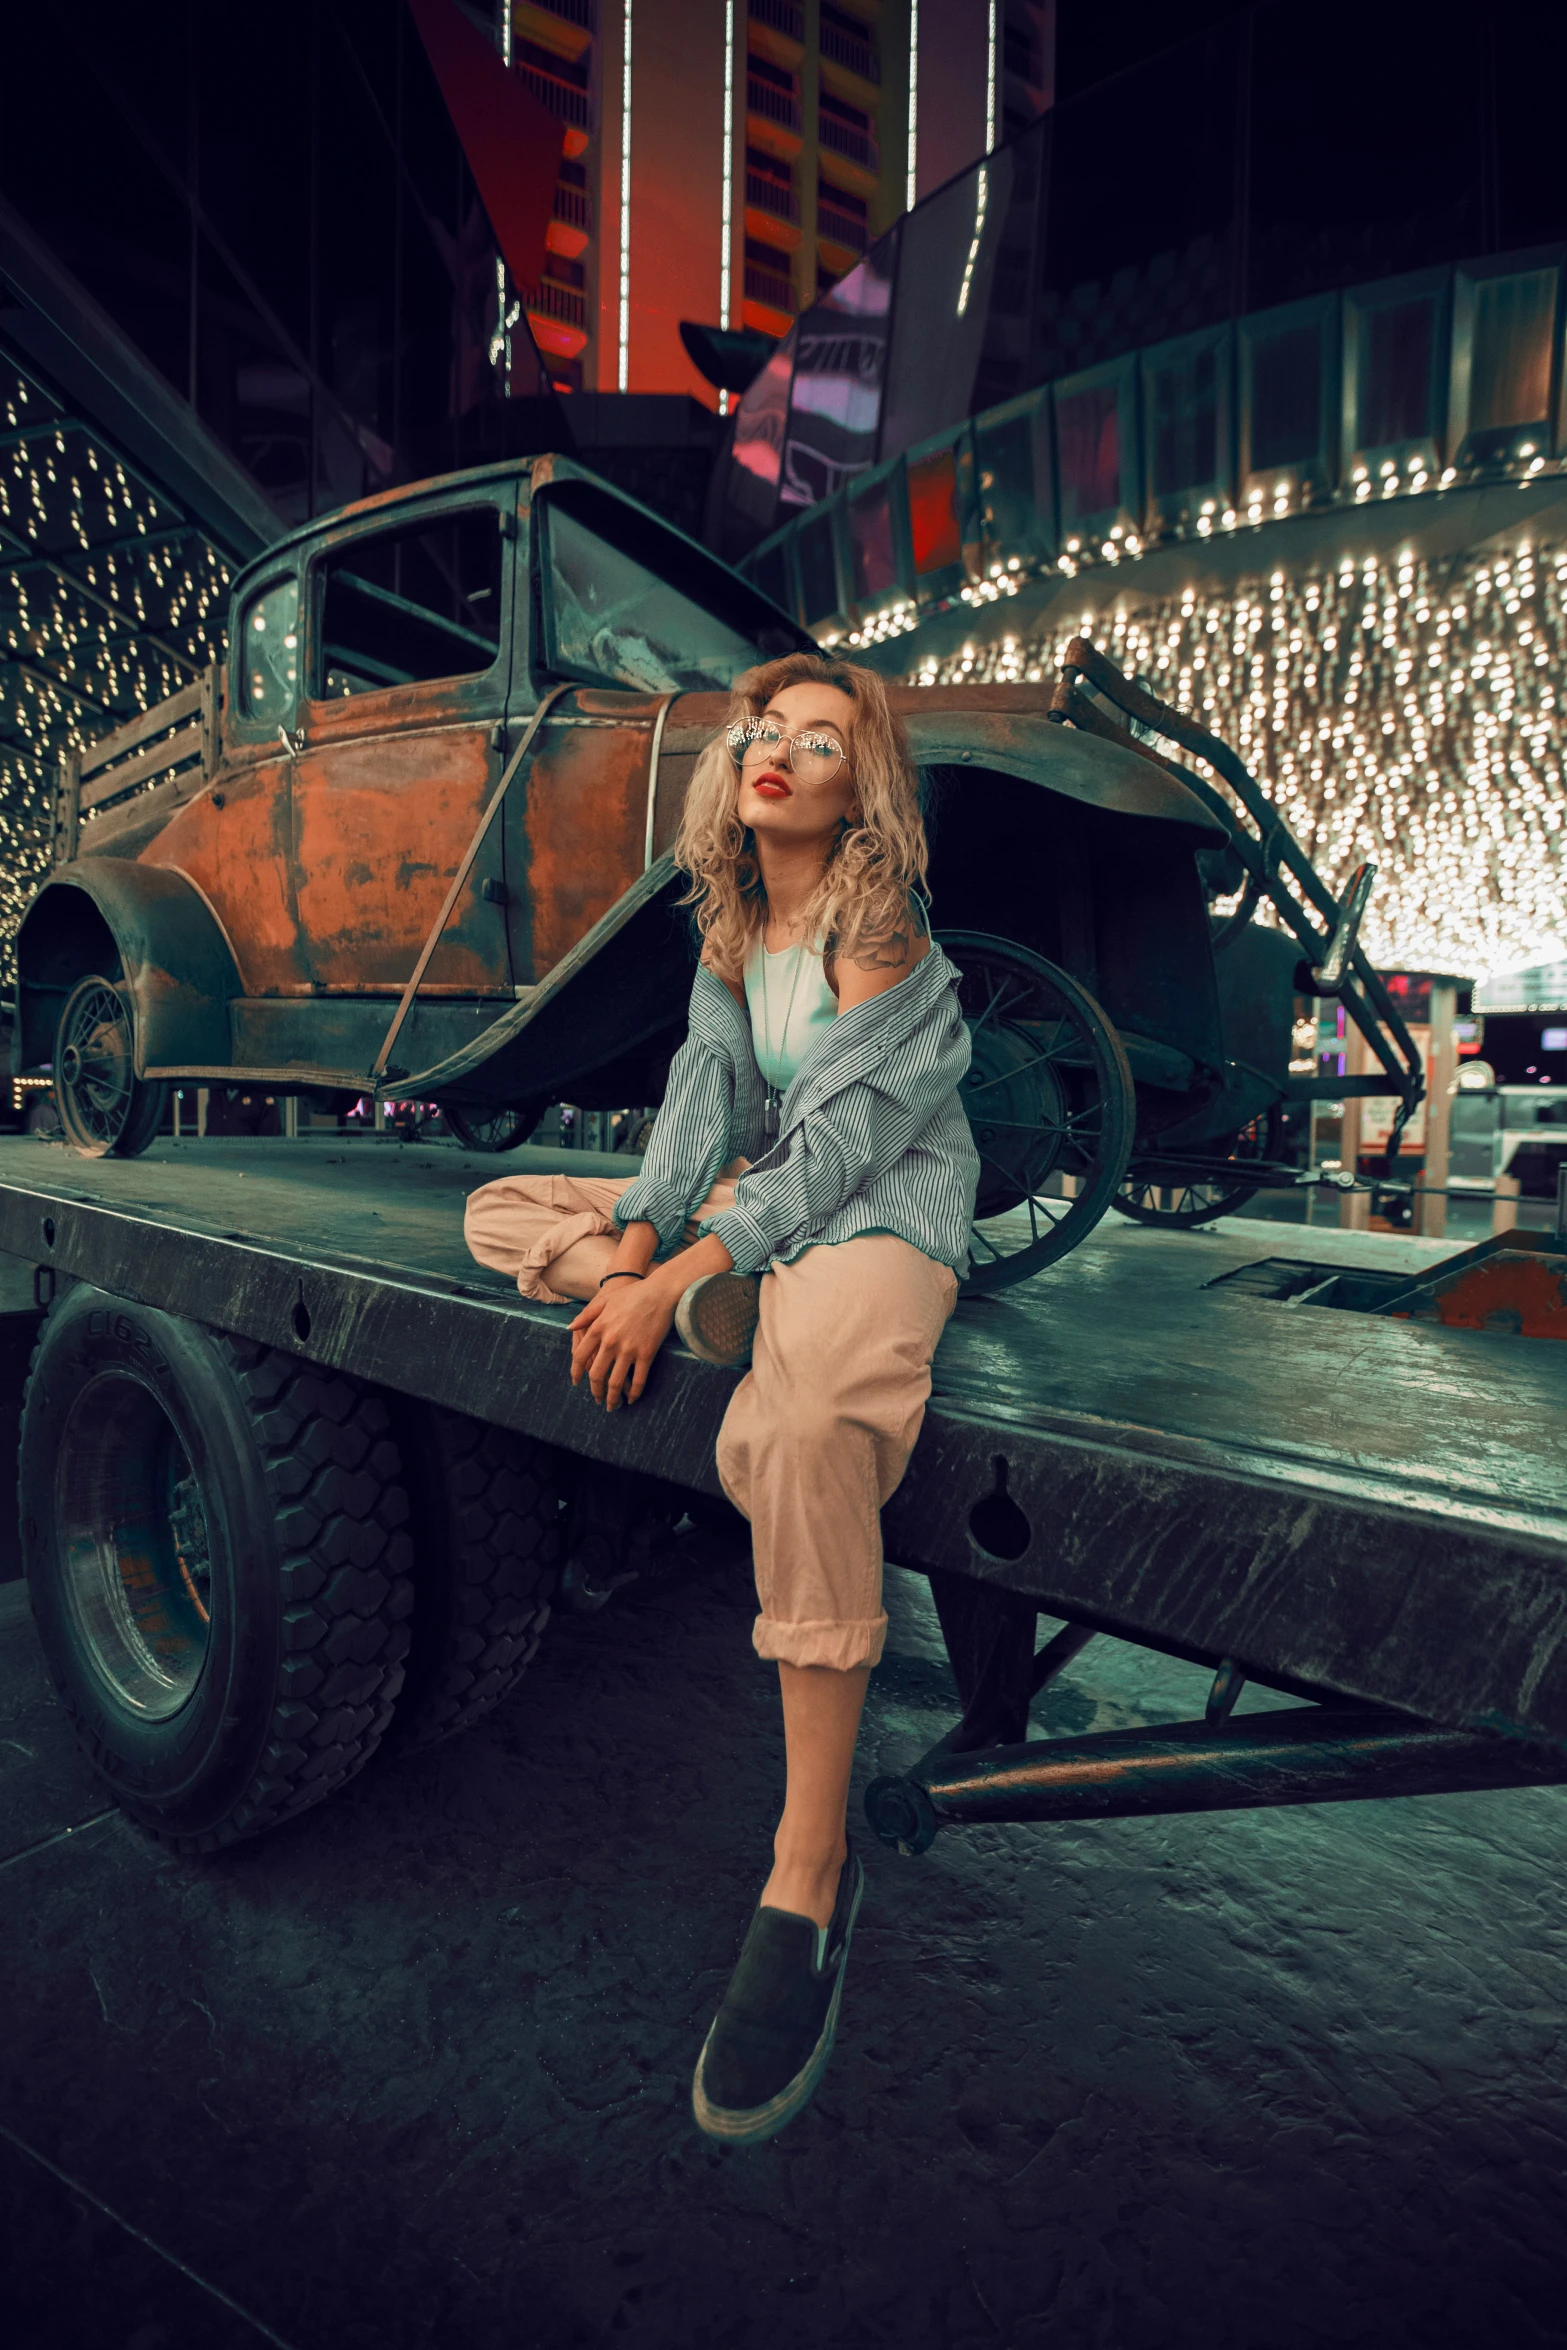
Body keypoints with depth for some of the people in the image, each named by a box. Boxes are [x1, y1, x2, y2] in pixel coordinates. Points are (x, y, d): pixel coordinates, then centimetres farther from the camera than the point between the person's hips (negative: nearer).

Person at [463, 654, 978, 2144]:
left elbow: (841, 1138, -19)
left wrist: (680, 1273, -25)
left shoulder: (885, 933, -11)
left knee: (802, 1426, -40)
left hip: (880, 1213, -8)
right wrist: (637, 1238, -11)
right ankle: (730, 1326, -17)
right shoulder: (732, 927, 12)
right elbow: (710, 1091, 5)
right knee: (503, 1212, 8)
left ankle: (809, 1878, -30)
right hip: (756, 1201, 8)